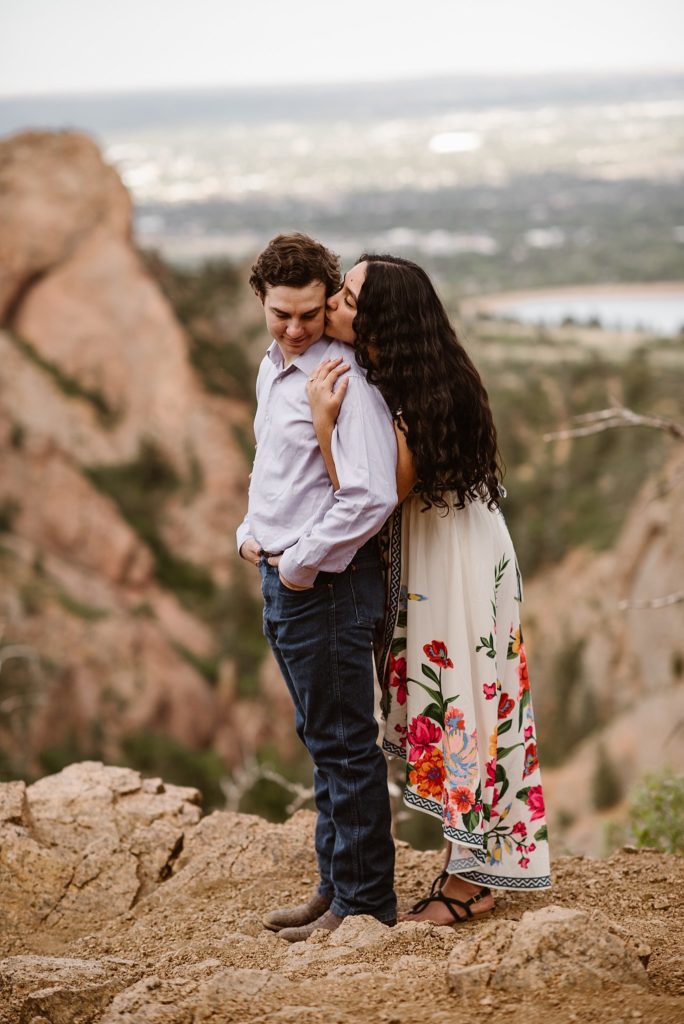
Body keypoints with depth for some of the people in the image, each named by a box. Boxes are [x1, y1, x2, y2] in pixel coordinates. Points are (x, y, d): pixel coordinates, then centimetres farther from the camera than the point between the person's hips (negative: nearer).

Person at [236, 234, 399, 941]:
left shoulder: (345, 380, -19)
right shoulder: (271, 370, 12)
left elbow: (371, 495, -29)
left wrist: (302, 563, -19)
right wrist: (252, 532, 11)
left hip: (327, 584, -10)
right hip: (282, 577, 10)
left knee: (345, 745, 0)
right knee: (322, 743, 18)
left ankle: (364, 902, 11)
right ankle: (334, 885, 31)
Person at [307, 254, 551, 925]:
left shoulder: (417, 404, -26)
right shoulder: (379, 384, 2)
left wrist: (324, 421, -27)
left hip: (459, 564, -9)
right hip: (424, 562, 9)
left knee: (458, 711, 0)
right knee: (439, 712, 15)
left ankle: (470, 882, 13)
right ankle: (465, 863, 27)